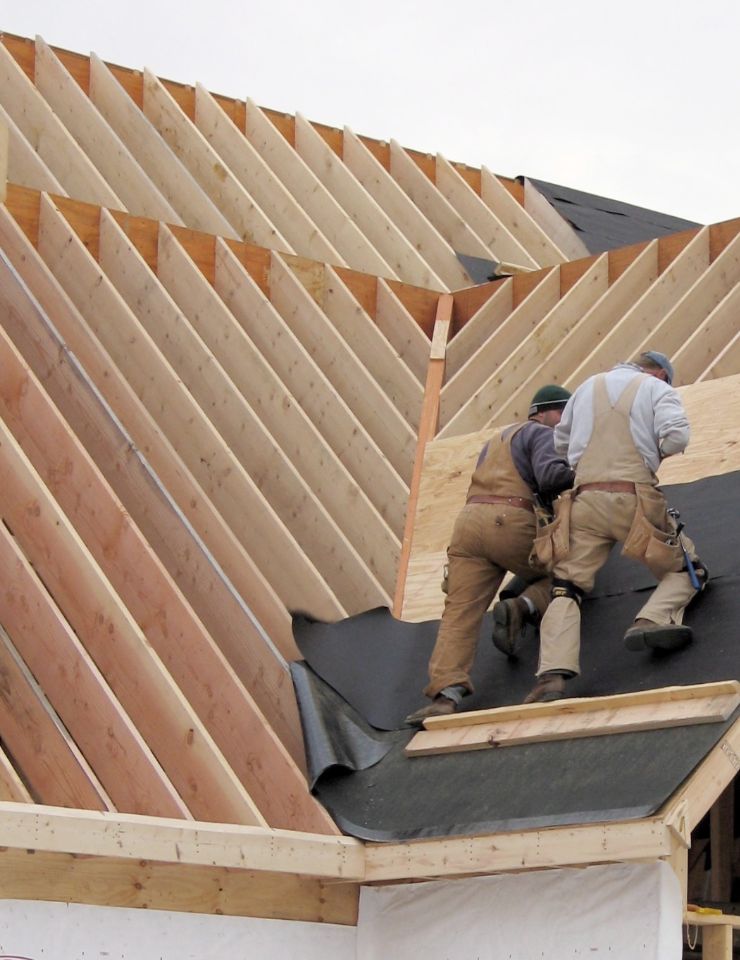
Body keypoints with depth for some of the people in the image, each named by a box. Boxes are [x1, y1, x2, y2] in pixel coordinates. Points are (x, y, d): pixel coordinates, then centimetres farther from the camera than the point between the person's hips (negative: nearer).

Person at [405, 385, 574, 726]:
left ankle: (445, 695, -21)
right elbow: (551, 475, -11)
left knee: (460, 612, -5)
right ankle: (523, 607, -12)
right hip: (512, 522, -6)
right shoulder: (543, 435, 7)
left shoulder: (499, 438, 34)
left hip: (469, 521, 6)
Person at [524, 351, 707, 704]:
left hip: (585, 499, 3)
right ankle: (653, 619, -15)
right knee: (684, 569, 14)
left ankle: (553, 674, -14)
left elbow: (560, 443, 27)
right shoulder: (658, 389, 7)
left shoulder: (588, 387, 21)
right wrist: (654, 451, 11)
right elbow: (676, 436, -10)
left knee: (566, 588, 6)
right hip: (635, 499, -3)